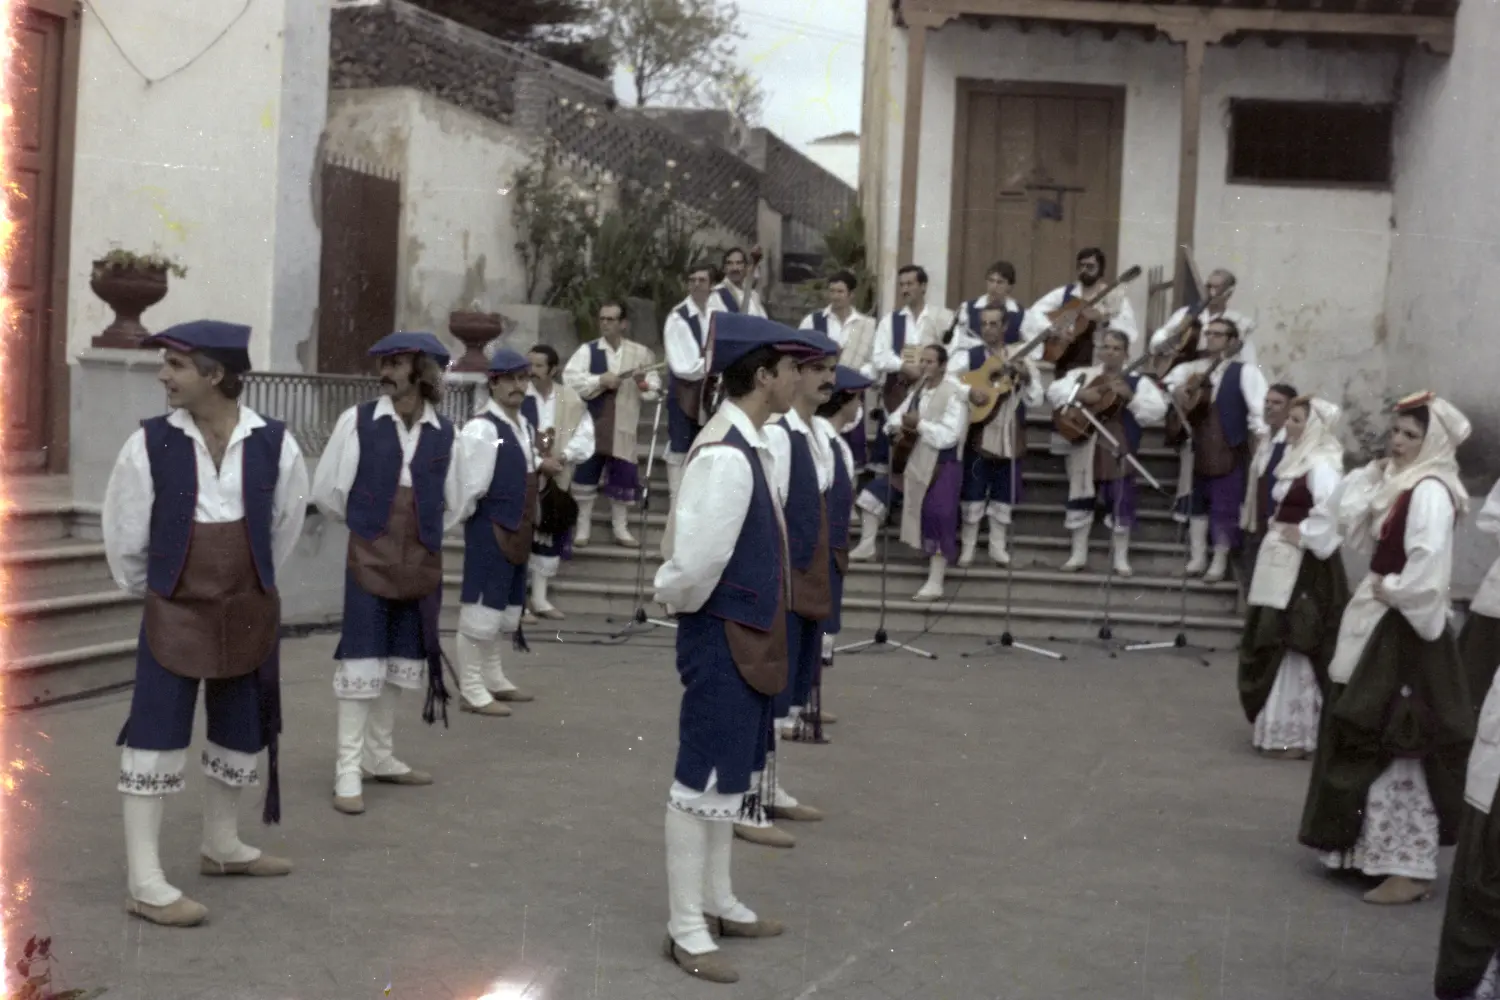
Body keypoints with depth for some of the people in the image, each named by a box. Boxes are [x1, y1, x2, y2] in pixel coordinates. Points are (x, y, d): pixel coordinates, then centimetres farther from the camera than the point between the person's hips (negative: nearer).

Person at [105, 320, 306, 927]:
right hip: (173, 613, -3)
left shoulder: (274, 445, -9)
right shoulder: (150, 445, -13)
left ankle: (221, 847, 37)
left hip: (249, 614, 3)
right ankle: (144, 882, 2)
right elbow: (123, 538, 1)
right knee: (156, 740, -5)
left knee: (241, 736, 16)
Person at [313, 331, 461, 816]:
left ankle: (380, 758, 24)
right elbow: (325, 491, 0)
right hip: (368, 559, -3)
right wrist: (364, 523, 11)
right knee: (361, 662, -5)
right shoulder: (357, 421, -6)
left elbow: (452, 504, 16)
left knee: (400, 659, 11)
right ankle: (348, 771, 2)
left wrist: (422, 535, 11)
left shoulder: (444, 432, 3)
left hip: (421, 564, 3)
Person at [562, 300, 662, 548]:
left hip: (623, 428, 1)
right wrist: (600, 381, -19)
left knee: (623, 477, 7)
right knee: (585, 473, 3)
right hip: (592, 424, -1)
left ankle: (620, 528, 20)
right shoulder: (587, 350, 0)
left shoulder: (640, 353, 5)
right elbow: (569, 379, -12)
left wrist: (644, 384, -18)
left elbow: (654, 391, 4)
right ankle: (583, 526, 15)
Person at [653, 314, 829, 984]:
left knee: (731, 772, 20)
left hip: (747, 633, 10)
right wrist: (677, 600, -9)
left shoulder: (749, 446, 8)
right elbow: (697, 557, -27)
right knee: (703, 777, 1)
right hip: (722, 635, -10)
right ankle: (686, 927, 12)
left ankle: (717, 903, 34)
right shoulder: (725, 456, -24)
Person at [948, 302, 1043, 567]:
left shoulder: (1021, 356, 6)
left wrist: (1027, 379, -15)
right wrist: (969, 390, -27)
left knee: (1004, 493, 8)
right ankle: (968, 547, 12)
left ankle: (998, 546, 21)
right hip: (978, 435, -2)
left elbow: (1036, 401, 2)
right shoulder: (968, 355, 0)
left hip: (1009, 436, 2)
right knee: (973, 492, 0)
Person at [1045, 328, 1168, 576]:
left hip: (1118, 451, -1)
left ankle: (1121, 558, 13)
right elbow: (1054, 391, -4)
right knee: (1080, 499, 6)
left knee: (1121, 504, 2)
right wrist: (1080, 394, -20)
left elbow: (1157, 411, -8)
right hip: (1085, 449, 1)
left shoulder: (1137, 382, 3)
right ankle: (1078, 554, 18)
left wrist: (1130, 396, -20)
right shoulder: (1082, 375, 7)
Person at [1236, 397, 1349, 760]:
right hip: (1282, 567, 10)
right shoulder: (1299, 460, 13)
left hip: (1303, 568, -10)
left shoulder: (1321, 463, -16)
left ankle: (1293, 734, 6)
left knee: (1293, 647, -3)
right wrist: (1279, 530, 6)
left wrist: (1303, 535, -20)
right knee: (1276, 644, 15)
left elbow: (1332, 508, -33)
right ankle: (1279, 726, 26)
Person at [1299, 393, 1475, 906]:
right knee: (1368, 743, 16)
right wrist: (1373, 472, 2)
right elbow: (1350, 524, 8)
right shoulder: (1396, 484, 11)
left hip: (1405, 631, -10)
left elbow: (1429, 564, -29)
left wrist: (1390, 590, -15)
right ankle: (1375, 847, 27)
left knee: (1399, 750, -5)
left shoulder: (1430, 492, -18)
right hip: (1376, 626, 10)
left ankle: (1409, 869, 2)